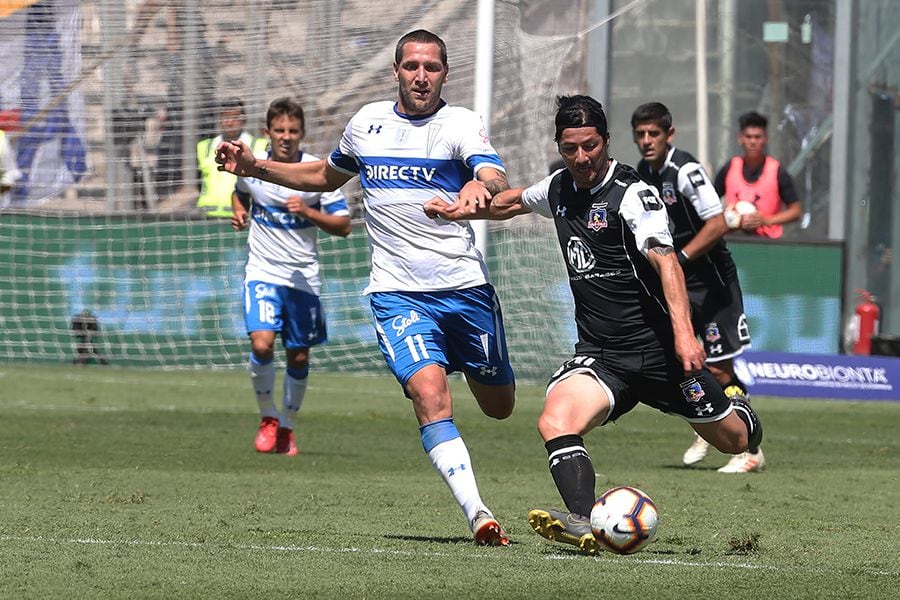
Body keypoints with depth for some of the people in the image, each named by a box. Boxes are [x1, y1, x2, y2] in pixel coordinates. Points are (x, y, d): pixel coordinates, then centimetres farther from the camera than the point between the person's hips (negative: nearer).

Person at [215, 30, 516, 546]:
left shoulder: (461, 124, -4)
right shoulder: (367, 123, 9)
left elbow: (498, 182, -23)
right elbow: (327, 176, 29)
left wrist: (481, 186, -47)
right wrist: (255, 167, 20)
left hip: (466, 288, -1)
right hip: (398, 293, 1)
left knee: (499, 406, 13)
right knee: (430, 392, -23)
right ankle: (478, 515, -26)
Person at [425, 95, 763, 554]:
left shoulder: (631, 194, -14)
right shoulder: (558, 188, 7)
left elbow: (664, 260, -26)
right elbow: (515, 201, 32)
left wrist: (683, 331, -38)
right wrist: (460, 211, 26)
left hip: (657, 347, -4)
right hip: (599, 355, 4)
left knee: (734, 441, 9)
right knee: (555, 422, -26)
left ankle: (735, 408, 47)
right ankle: (584, 525, -40)